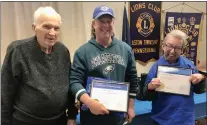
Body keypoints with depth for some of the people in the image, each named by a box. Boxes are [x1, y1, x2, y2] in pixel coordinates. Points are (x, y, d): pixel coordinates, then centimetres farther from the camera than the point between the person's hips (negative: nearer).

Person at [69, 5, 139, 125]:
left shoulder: (126, 49, 2)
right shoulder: (83, 51, -7)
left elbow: (133, 79, 6)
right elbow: (75, 81, -12)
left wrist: (131, 107, 7)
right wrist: (90, 102, -26)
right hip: (92, 114, -2)